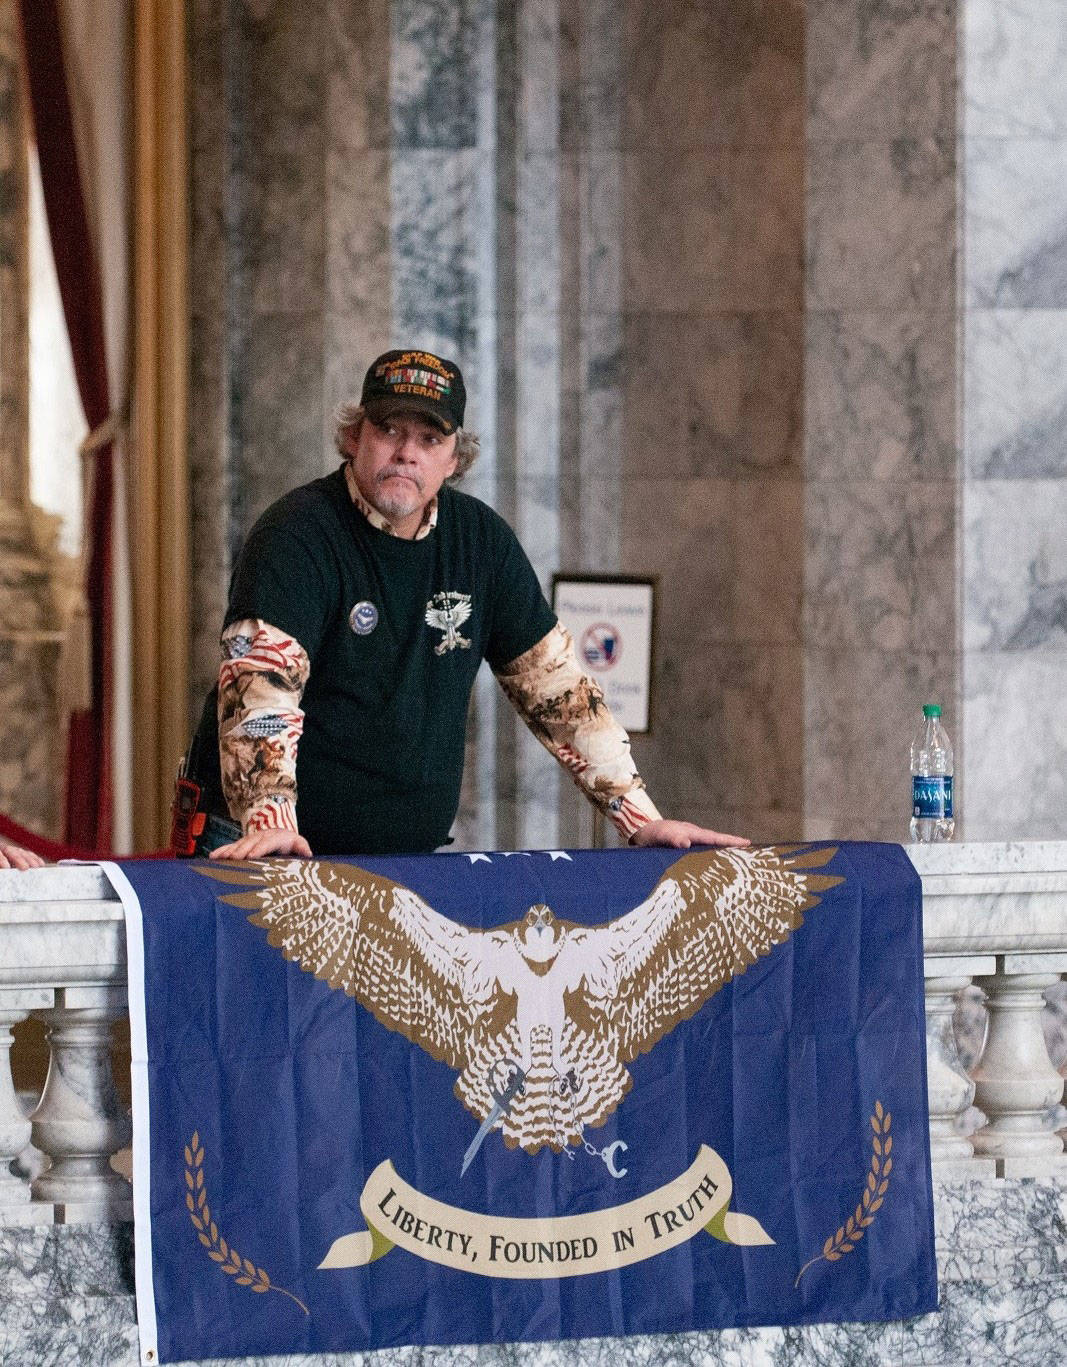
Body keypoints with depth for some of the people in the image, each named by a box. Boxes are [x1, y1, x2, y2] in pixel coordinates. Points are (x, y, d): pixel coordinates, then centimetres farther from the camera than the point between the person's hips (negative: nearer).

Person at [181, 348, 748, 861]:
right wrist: (270, 824, -38)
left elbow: (554, 684, 12)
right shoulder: (297, 535, -11)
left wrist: (643, 820, 6)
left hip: (412, 857, 5)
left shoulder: (482, 541, 8)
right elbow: (260, 685, -23)